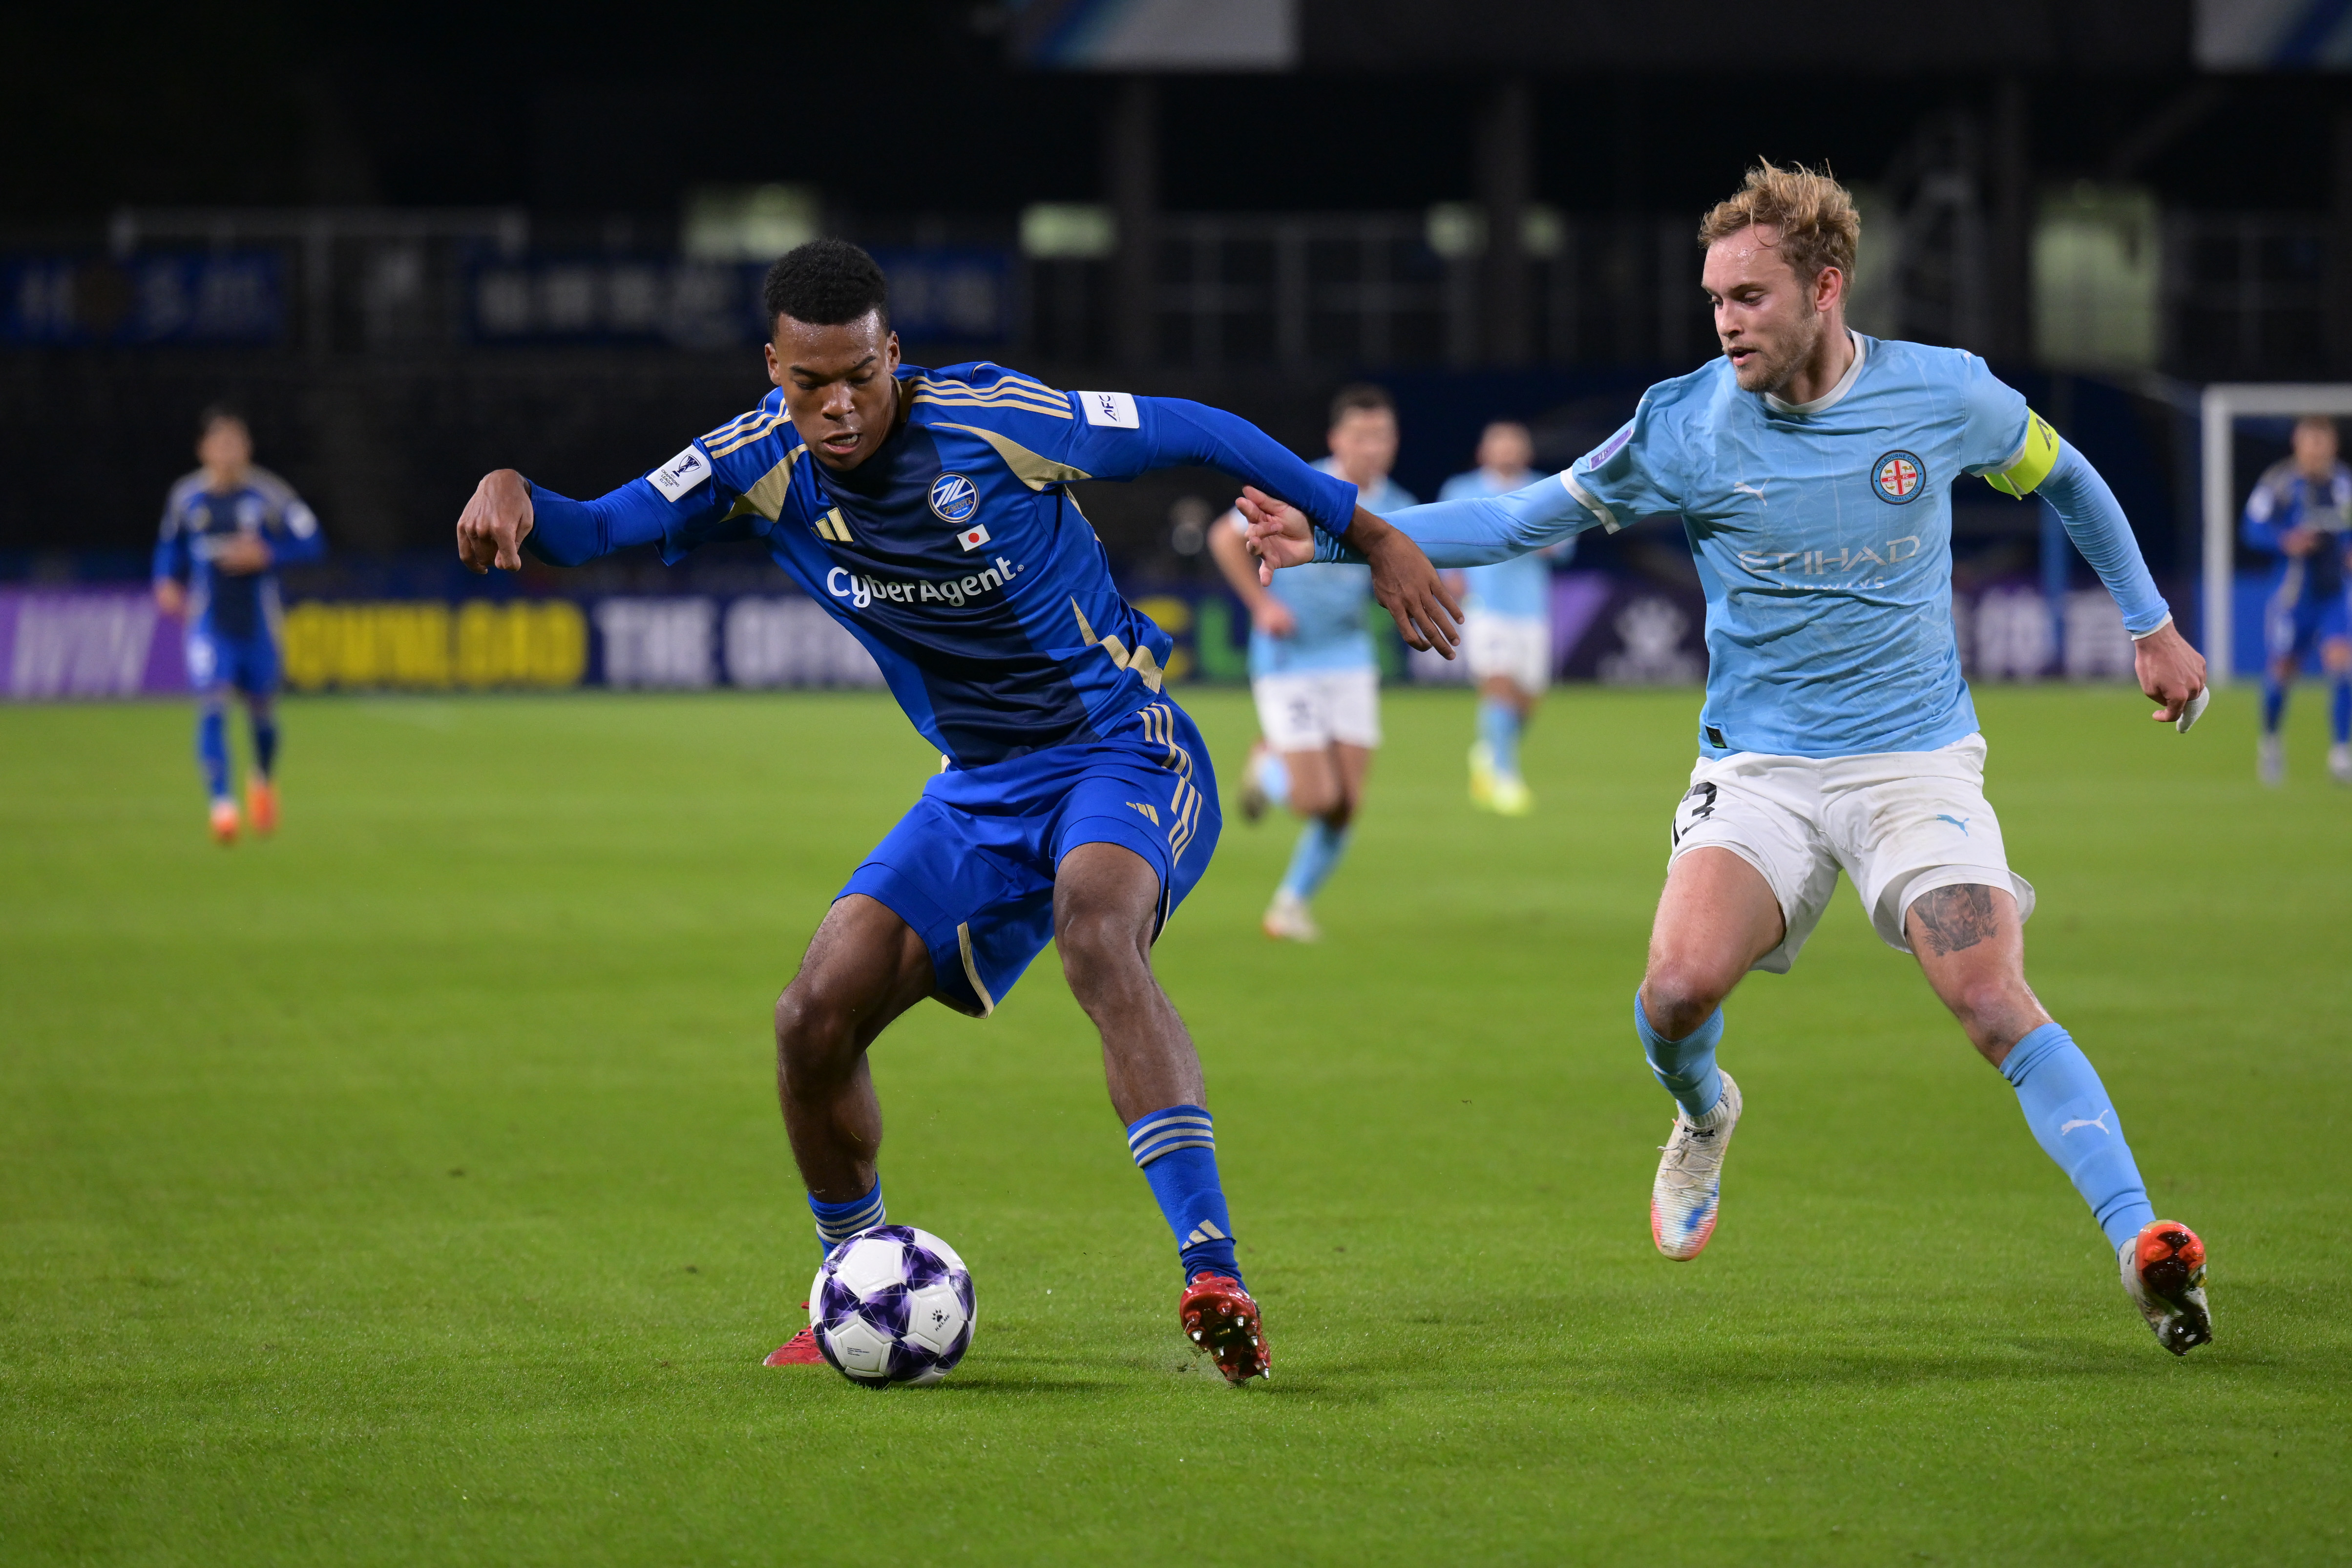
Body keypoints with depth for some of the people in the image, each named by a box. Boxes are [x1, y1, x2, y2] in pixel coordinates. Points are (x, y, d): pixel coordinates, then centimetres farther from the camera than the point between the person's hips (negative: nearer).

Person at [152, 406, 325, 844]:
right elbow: (170, 545, 17)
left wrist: (265, 555, -19)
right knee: (210, 705, -18)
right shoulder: (186, 498, 0)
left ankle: (264, 781, 43)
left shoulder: (269, 495, -7)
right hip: (208, 624, 0)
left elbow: (311, 543, -6)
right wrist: (167, 583, 0)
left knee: (261, 710, 12)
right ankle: (221, 803, -21)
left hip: (257, 623, 0)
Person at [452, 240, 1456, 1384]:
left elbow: (1188, 432, -8)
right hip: (978, 791, 6)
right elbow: (595, 531, -7)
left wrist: (1371, 535, 0)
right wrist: (516, 496, -33)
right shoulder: (763, 465, -7)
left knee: (1095, 929, -38)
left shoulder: (990, 421, -20)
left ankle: (1214, 1278, -45)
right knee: (816, 1018, -8)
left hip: (1124, 751, -6)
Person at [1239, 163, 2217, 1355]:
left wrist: (2151, 626, 21)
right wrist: (1335, 536, -9)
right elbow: (1520, 520, 0)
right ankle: (1703, 1119, 15)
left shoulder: (1945, 394, -5)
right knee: (1678, 988, -21)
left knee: (1992, 1000, -22)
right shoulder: (1686, 427, -6)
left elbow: (2060, 475, 15)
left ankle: (2141, 1245, -19)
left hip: (1916, 755, -1)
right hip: (1759, 765, 1)